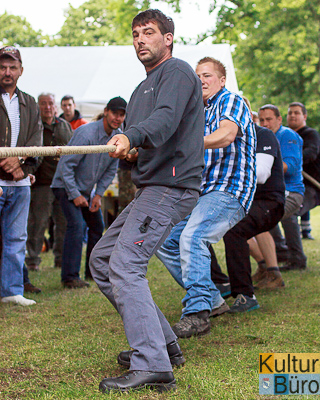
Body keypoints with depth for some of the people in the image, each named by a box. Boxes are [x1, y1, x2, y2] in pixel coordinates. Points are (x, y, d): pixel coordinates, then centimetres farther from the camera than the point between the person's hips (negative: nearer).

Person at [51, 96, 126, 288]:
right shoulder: (86, 133, -25)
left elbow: (111, 170, 8)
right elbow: (66, 164, -23)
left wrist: (98, 194, -1)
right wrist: (74, 195, -22)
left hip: (87, 188, 8)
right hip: (66, 186, -8)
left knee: (97, 225, 10)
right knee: (76, 225, -21)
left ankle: (94, 271, 26)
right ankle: (70, 277, -19)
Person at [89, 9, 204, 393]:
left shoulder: (177, 71, -5)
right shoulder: (143, 88, 26)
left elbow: (167, 118, -25)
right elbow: (134, 134, 18)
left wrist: (132, 136, -43)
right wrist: (125, 146, -6)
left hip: (171, 187, -10)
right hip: (148, 188, 10)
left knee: (124, 266, -21)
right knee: (101, 260, 12)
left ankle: (153, 366, -22)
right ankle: (162, 343, 15)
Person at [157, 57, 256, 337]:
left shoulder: (231, 101, -3)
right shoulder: (202, 113, 25)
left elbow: (227, 135, -25)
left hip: (229, 191, -10)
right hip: (203, 193, 10)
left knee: (192, 237, -31)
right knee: (166, 241, 6)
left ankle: (197, 314, -35)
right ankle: (213, 301, 13)